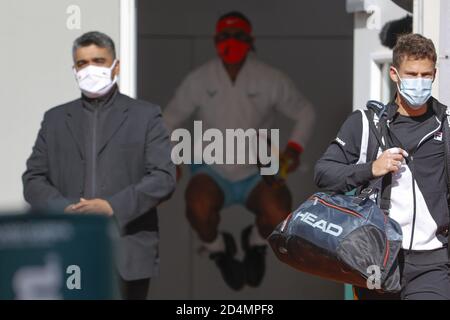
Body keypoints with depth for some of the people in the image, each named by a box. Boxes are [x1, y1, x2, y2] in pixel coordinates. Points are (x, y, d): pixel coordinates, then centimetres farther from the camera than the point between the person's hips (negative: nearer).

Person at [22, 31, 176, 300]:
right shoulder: (55, 119, 17)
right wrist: (65, 210, -9)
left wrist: (113, 207, -15)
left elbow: (163, 178, -3)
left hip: (128, 257, -2)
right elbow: (33, 179, 11)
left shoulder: (146, 116, 7)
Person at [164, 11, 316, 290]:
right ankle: (218, 251, 3)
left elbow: (305, 112, 6)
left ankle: (257, 244, 11)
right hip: (212, 172, 0)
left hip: (257, 173, 0)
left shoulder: (270, 79, -6)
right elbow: (170, 119, 6)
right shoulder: (199, 80, -5)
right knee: (198, 208, -35)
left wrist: (295, 148, -10)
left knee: (279, 216, -30)